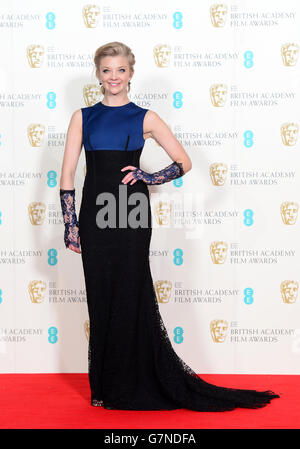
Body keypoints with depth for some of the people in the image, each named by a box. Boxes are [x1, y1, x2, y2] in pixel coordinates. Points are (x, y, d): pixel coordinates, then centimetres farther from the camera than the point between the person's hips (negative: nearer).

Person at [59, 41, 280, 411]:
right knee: (101, 299, 6)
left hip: (131, 216, -1)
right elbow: (67, 173, 6)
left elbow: (184, 162, 8)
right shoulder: (83, 117, 9)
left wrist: (149, 178, -7)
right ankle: (103, 385, 19)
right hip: (95, 216, 2)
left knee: (130, 297, 1)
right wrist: (70, 224, -1)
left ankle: (132, 385, 15)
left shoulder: (144, 118, 6)